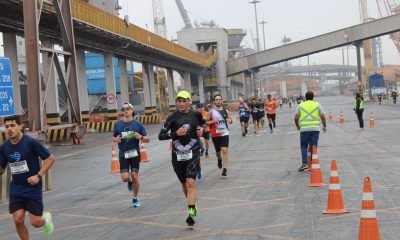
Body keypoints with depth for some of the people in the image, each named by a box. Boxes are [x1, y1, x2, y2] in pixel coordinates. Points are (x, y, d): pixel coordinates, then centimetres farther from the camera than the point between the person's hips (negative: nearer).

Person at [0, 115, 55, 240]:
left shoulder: (31, 142, -15)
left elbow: (50, 158, -10)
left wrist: (38, 175, -17)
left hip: (33, 188, -3)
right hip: (16, 190, 4)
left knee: (36, 222, -1)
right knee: (18, 220, -6)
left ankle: (46, 217, 36)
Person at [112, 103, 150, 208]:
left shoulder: (138, 124, -1)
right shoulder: (118, 124, 3)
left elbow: (147, 139, 2)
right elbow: (113, 137, 16)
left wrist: (141, 137, -20)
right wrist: (116, 139, -8)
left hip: (135, 153, -1)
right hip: (123, 154, 1)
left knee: (135, 177, -1)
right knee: (125, 177, -10)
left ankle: (135, 199, 17)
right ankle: (130, 181, 29)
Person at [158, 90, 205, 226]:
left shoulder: (196, 114, 2)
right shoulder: (173, 117, -4)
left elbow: (203, 123, 26)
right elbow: (161, 135, -6)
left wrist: (201, 129, 4)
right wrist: (175, 133, -20)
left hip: (193, 153, -1)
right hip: (177, 155, 1)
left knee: (190, 182, -17)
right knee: (184, 184, 14)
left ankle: (191, 212, -21)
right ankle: (192, 206, 36)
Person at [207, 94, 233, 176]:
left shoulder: (225, 111, 3)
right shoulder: (211, 112, -3)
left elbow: (231, 120, 14)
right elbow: (206, 122, 0)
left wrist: (229, 120, -9)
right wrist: (213, 121, -18)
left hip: (225, 133, 0)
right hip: (215, 134, 0)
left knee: (224, 150, -13)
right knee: (218, 151, 14)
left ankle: (225, 169, -13)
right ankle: (219, 159, 50)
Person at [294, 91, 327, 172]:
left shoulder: (301, 105, 6)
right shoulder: (317, 105, 6)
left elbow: (296, 118, 3)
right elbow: (323, 116, 0)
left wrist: (297, 126, 21)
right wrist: (324, 126, 14)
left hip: (304, 129, -1)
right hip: (315, 128, 1)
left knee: (304, 146, 8)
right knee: (313, 147, 6)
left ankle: (304, 163, -7)